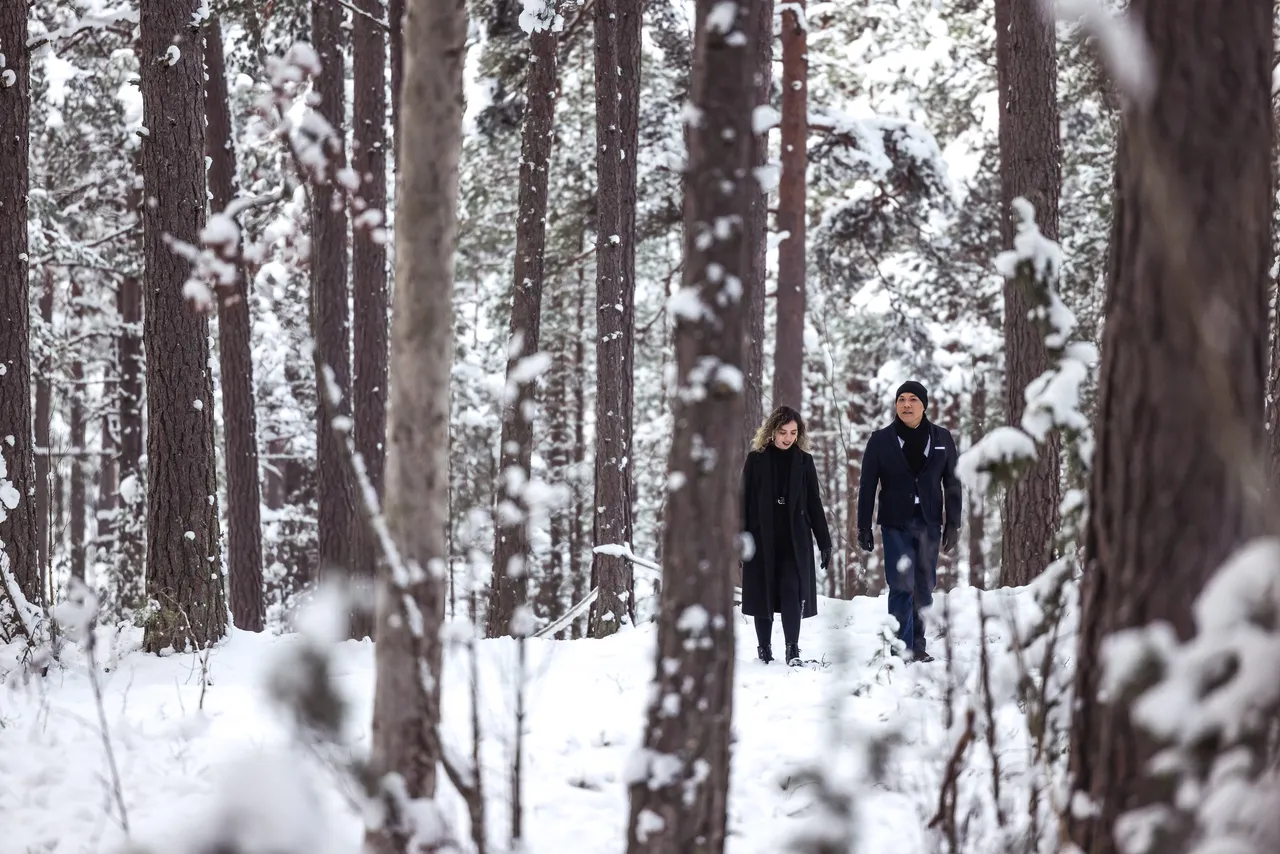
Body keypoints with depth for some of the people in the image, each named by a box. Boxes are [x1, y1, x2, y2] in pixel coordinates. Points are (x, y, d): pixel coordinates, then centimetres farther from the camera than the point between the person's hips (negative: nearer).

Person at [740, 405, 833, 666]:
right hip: (762, 537, 0)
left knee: (792, 590, -11)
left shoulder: (804, 461, 4)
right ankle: (764, 649, 14)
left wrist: (825, 542, 4)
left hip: (795, 539, 0)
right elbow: (744, 502, 1)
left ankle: (793, 649, -10)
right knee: (763, 592, 4)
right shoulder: (756, 460, 1)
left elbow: (814, 503, 7)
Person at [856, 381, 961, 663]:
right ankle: (902, 649, -7)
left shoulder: (942, 438, 5)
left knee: (924, 587, 5)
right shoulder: (881, 440, 1)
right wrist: (864, 526, -1)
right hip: (896, 524, -2)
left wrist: (953, 524, 2)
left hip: (929, 523, 2)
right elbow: (867, 485, 2)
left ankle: (918, 647, 13)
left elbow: (952, 484, 8)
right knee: (901, 585, -10)